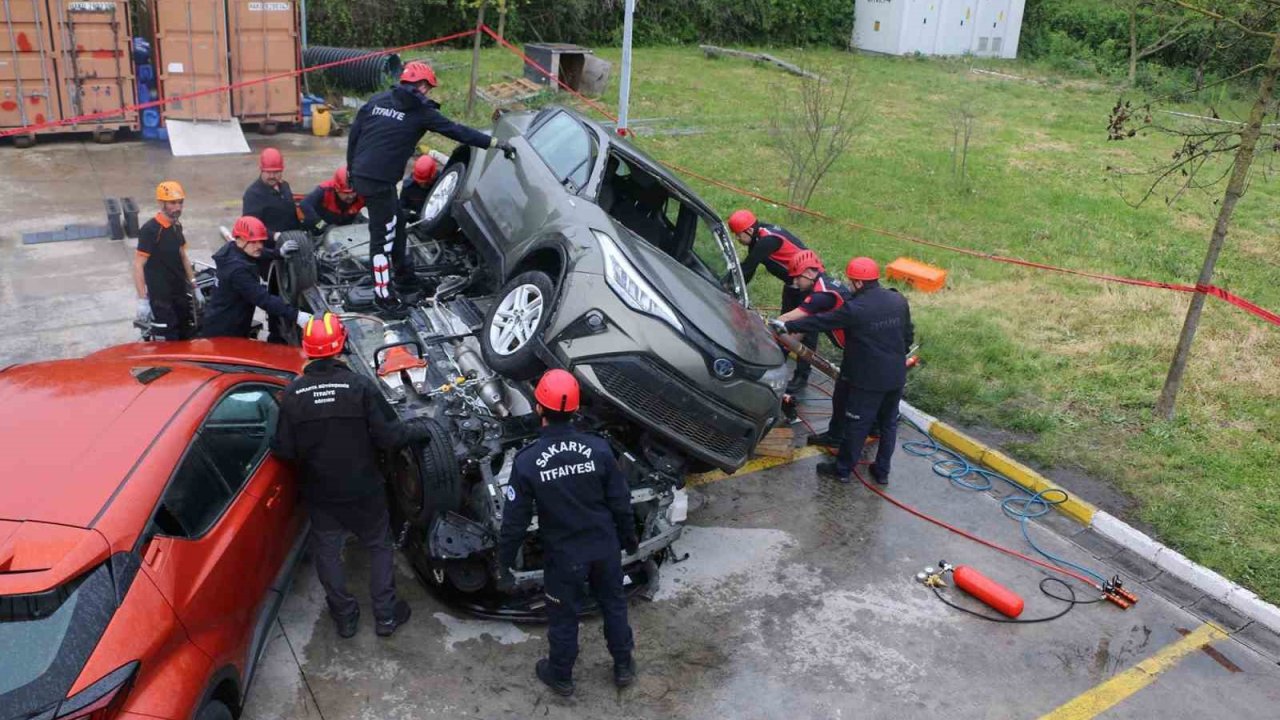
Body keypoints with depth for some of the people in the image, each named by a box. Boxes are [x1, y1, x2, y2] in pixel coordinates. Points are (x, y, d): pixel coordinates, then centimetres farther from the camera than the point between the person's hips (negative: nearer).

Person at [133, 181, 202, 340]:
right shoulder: (150, 230, -17)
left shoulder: (177, 227, 7)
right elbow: (138, 266, -18)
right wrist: (142, 300, -22)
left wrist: (195, 288, 17)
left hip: (181, 293, 8)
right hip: (161, 297, -8)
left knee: (189, 339, 12)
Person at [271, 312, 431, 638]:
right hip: (362, 490, -2)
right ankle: (386, 616, 24)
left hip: (319, 493, 2)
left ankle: (344, 616, 31)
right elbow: (388, 436, -18)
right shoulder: (360, 386, -20)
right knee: (379, 546, 17)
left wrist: (271, 443, 14)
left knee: (327, 552, 20)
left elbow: (285, 451, -8)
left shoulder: (293, 393, -13)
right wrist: (419, 430, 0)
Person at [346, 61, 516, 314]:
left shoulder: (377, 100, 12)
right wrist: (496, 143, -5)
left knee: (395, 223, 23)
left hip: (361, 174, 9)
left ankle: (401, 271, 38)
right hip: (379, 180, -8)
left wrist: (351, 167, 23)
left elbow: (353, 133, 14)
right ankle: (383, 295, 3)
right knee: (383, 234, -2)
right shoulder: (420, 111, -7)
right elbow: (457, 131, -7)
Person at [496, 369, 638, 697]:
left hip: (563, 555, -2)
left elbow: (515, 519, -13)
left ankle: (561, 676, 41)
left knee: (563, 618, 20)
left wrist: (504, 561, 2)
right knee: (614, 605, 24)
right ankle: (623, 667, 42)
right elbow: (620, 502, -6)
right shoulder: (598, 448, -16)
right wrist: (629, 539, 11)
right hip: (604, 548, 2)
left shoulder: (527, 461, -21)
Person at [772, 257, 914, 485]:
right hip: (896, 377, 6)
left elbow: (821, 321, -14)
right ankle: (882, 471, 28)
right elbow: (909, 336, 10)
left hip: (868, 380, -6)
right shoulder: (900, 301, -1)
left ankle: (842, 469, 21)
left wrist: (787, 326, -5)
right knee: (889, 423, 17)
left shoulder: (855, 309, -20)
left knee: (857, 425, 7)